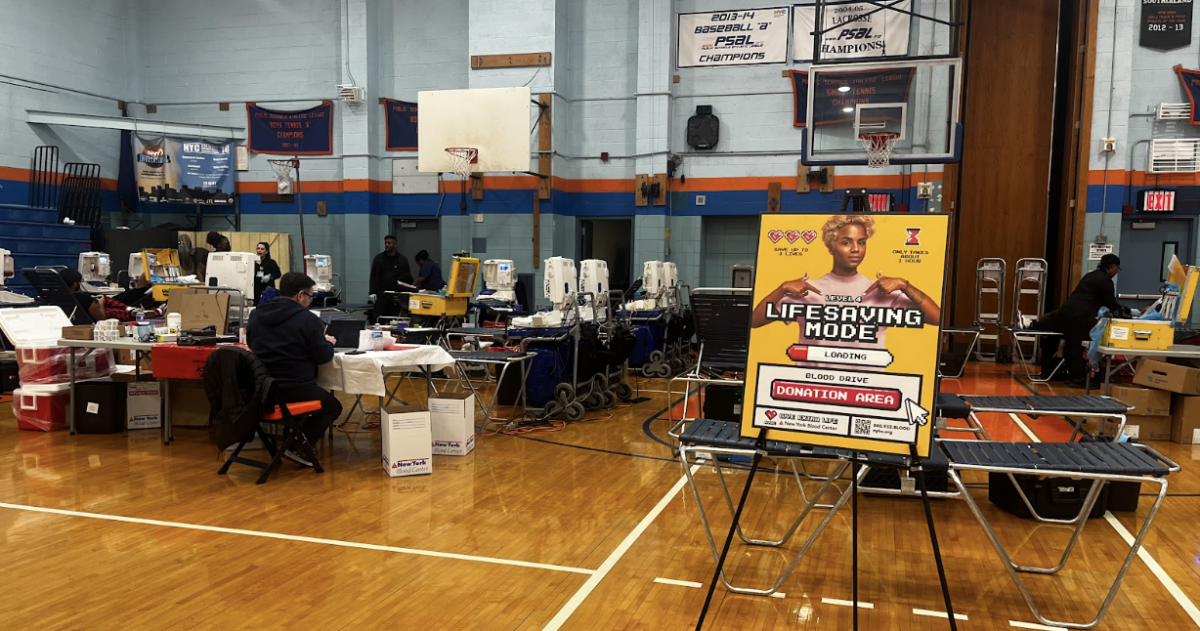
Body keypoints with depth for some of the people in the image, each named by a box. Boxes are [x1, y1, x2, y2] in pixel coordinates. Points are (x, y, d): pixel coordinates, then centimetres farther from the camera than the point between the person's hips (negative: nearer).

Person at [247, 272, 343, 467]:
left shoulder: (256, 315, 8)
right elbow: (323, 356, -8)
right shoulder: (308, 319, -11)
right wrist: (328, 343, 15)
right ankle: (302, 448, 2)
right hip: (295, 390, -7)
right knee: (333, 407, 21)